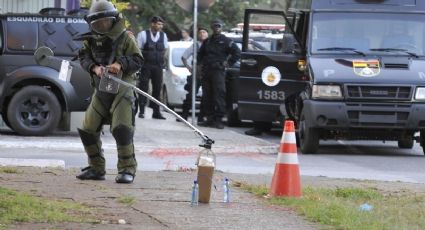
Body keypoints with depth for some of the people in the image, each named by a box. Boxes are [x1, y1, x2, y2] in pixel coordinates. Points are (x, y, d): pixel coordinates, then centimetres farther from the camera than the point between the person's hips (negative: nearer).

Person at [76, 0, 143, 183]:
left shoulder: (125, 37, -5)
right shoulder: (91, 39, 8)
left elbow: (138, 61, -6)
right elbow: (83, 57, 5)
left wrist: (120, 64, -24)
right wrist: (94, 67, -15)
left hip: (122, 89, -5)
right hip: (101, 90, 5)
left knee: (121, 129, -17)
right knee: (88, 129, 5)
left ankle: (127, 169, -8)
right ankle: (96, 168, 18)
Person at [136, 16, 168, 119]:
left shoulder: (163, 36, 9)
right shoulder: (143, 34, -3)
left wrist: (160, 59, 9)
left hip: (158, 66, 4)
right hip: (145, 66, -4)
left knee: (157, 88, 4)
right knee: (143, 87, -5)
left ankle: (156, 112, 9)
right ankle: (141, 111, -1)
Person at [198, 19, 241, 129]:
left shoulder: (226, 41, 1)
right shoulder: (207, 41, 19)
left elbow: (237, 53, -3)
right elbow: (200, 54, 31)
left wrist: (228, 63, -6)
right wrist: (202, 63, 15)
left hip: (218, 71, -6)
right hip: (206, 71, 6)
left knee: (219, 95, -11)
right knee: (207, 96, 6)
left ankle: (218, 119, -12)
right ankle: (209, 118, 12)